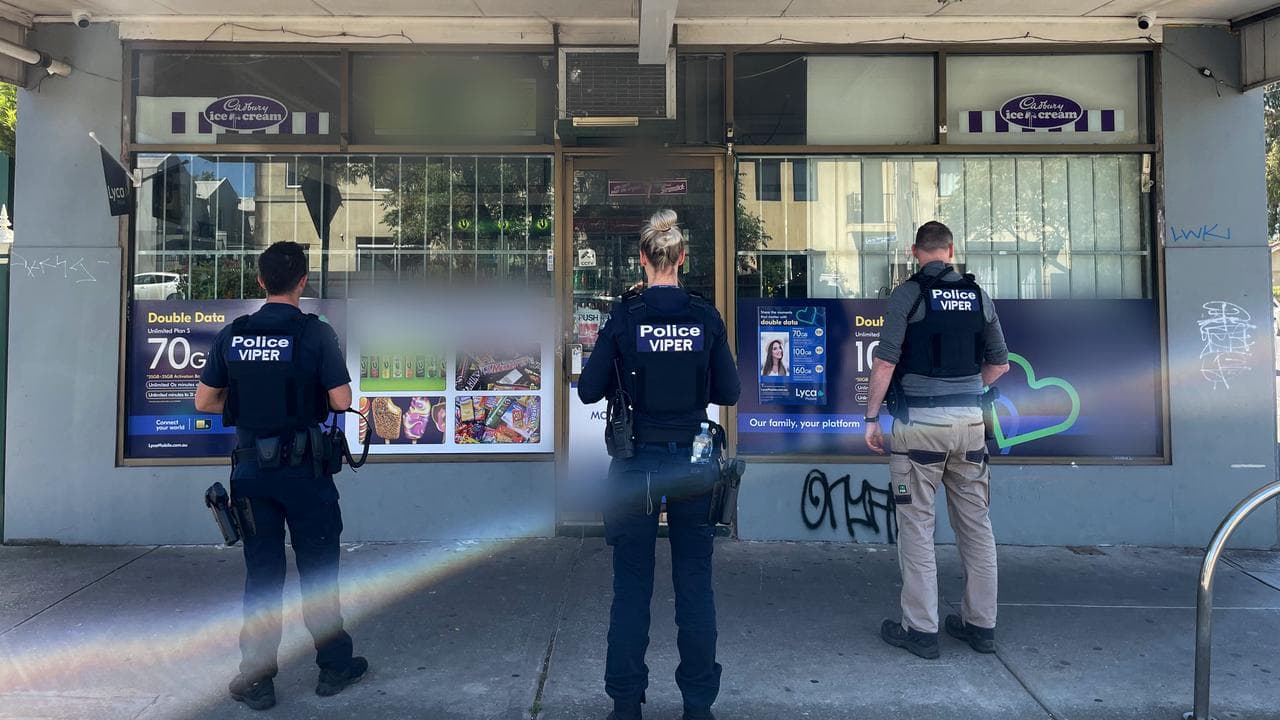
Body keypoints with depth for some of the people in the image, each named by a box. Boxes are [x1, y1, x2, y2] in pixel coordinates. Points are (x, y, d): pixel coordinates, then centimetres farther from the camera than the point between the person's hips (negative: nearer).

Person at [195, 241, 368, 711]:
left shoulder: (232, 336, 2)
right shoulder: (315, 333, -11)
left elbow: (204, 401, 7)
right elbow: (342, 401, -14)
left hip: (251, 467, 3)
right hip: (303, 469, -3)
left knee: (260, 572, 12)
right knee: (318, 569, 10)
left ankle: (256, 679, 16)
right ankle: (334, 666, 22)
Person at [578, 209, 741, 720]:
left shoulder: (624, 317, -8)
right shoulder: (706, 317, -4)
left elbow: (588, 390, -4)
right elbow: (728, 393, 2)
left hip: (637, 462, -1)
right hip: (693, 461, 2)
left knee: (632, 585, 11)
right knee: (695, 582, 12)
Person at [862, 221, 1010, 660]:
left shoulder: (909, 293, -6)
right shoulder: (978, 295, 9)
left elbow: (885, 363, -12)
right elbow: (1000, 364, 14)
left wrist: (871, 417, -4)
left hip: (920, 422, -5)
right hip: (970, 420, 5)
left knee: (917, 526, 2)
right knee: (976, 524, 12)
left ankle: (921, 629, 6)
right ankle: (981, 624, 22)